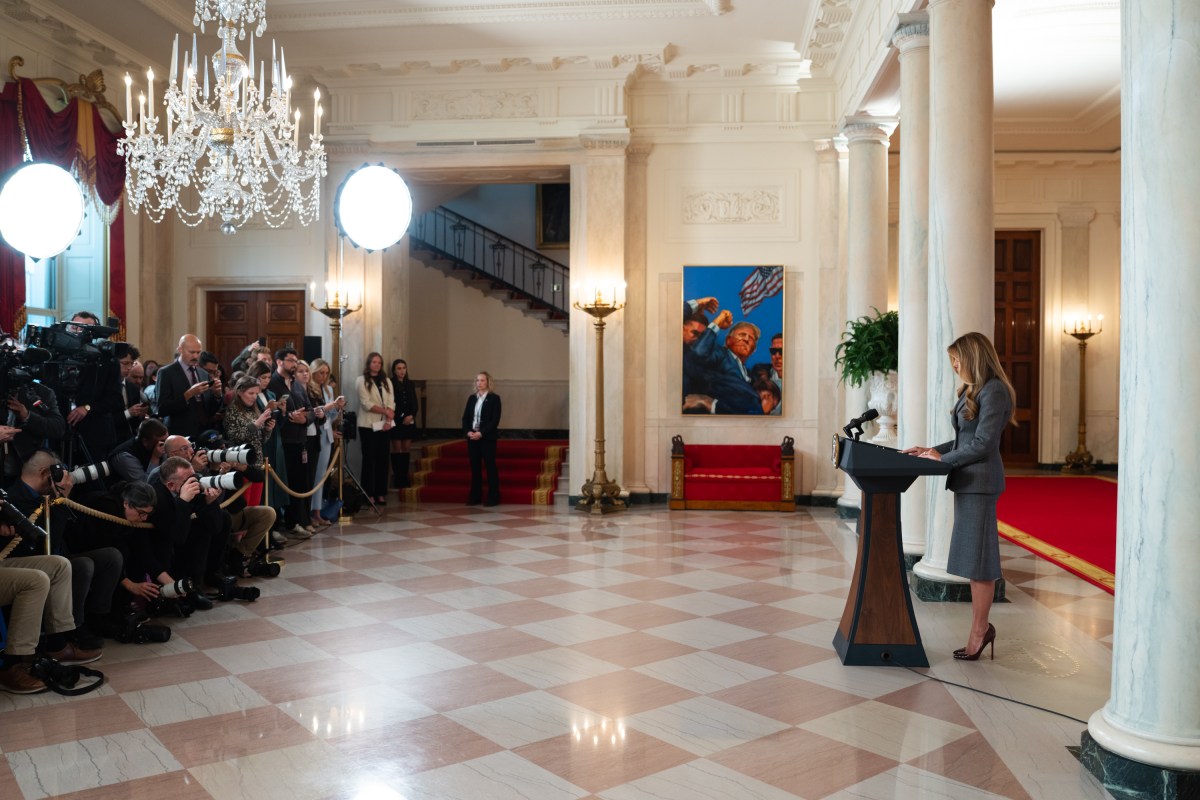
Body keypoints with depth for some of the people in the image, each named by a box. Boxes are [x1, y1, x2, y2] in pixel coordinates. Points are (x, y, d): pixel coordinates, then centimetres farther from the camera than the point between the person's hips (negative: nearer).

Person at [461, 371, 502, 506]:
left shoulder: (494, 398, -3)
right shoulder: (472, 398, 12)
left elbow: (495, 420, -11)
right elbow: (465, 417, 10)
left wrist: (481, 433, -18)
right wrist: (468, 431, -8)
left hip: (487, 438, -5)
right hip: (472, 437, 5)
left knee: (490, 467, -2)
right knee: (475, 467, 7)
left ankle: (493, 497, 2)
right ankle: (475, 497, 13)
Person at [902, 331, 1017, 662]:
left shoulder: (993, 390, -13)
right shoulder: (972, 390, 15)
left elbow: (982, 443, -18)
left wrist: (942, 459, -11)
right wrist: (932, 450, 9)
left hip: (981, 481, -9)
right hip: (969, 480, 9)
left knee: (977, 559, -2)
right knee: (974, 558, 12)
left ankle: (979, 631, 7)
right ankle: (981, 627, 20)